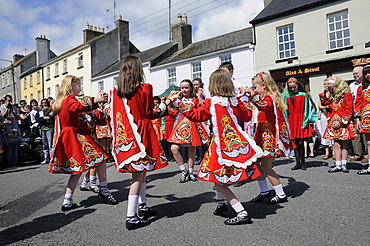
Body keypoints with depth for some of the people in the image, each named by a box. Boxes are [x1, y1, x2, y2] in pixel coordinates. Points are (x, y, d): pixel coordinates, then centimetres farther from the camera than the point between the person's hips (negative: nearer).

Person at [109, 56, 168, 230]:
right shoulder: (145, 88, -7)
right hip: (139, 134, -6)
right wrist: (163, 107, 14)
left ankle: (142, 206, 33)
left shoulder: (115, 91, 6)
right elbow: (149, 114, -3)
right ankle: (131, 218, 1)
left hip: (123, 135, 6)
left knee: (140, 170, 20)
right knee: (139, 174, -1)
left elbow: (114, 113, 10)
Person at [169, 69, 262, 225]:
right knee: (219, 176, 25)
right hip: (238, 143, 7)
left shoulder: (211, 103, -11)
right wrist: (244, 100, 30)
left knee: (220, 182, 1)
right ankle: (221, 203, 38)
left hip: (223, 146, -7)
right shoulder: (236, 101, 4)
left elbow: (195, 115, -3)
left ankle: (242, 213, -2)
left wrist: (178, 102, 6)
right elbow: (247, 116, 16)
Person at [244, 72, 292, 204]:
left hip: (270, 135, -10)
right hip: (263, 135, 10)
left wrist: (251, 93, -43)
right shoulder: (266, 97, 16)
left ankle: (281, 195, 7)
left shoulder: (268, 97, -15)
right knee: (255, 162, 11)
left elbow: (263, 105, -41)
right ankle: (264, 192, 22)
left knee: (265, 167, -6)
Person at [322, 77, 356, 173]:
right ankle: (338, 165, 6)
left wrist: (340, 122, -15)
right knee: (336, 145, 3)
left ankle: (344, 165, 8)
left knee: (344, 145, 2)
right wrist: (330, 121, 10)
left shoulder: (347, 95, -5)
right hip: (335, 125, 6)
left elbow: (348, 111, -11)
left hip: (344, 124, -5)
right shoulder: (333, 97, 15)